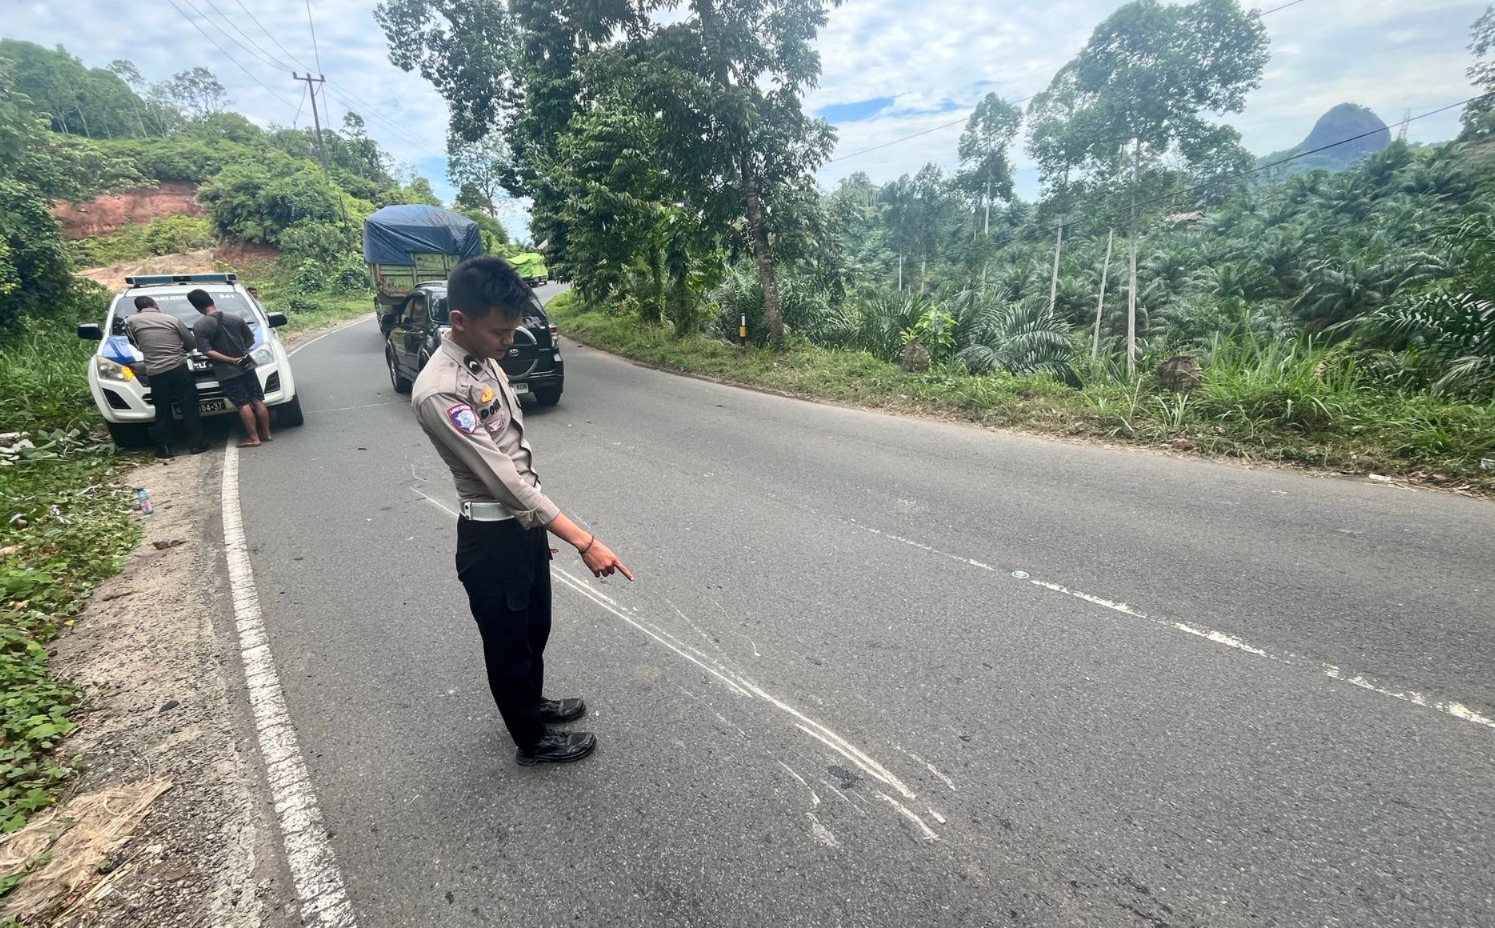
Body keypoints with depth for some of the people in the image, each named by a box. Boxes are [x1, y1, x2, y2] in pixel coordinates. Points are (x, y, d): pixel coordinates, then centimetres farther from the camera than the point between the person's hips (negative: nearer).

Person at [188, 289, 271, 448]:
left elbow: (208, 351, -17)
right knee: (258, 401, 8)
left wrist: (231, 360, -13)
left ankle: (253, 438, 3)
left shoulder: (199, 326, -10)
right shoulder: (235, 318, -1)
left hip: (227, 373, -3)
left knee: (243, 405, -1)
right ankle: (266, 433, 14)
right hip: (247, 367, 3)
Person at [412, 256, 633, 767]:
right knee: (507, 640, 14)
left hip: (525, 522, 8)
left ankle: (532, 702, 51)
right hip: (492, 537, -8)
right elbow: (502, 478, -30)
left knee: (535, 627, 26)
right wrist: (584, 541, -32)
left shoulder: (485, 361, 2)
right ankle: (532, 738, 35)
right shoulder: (439, 392, -26)